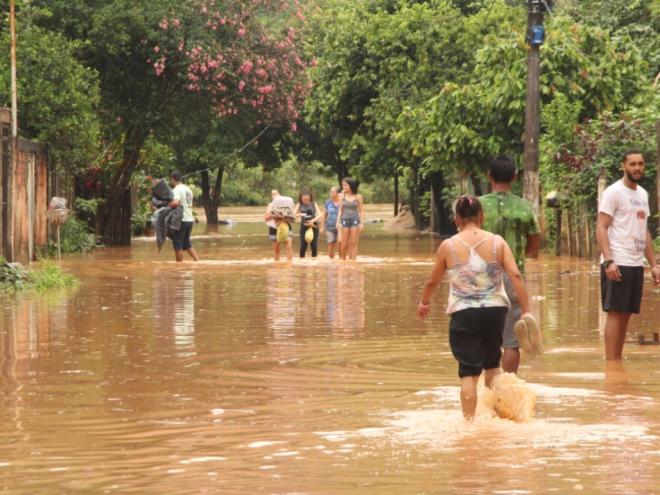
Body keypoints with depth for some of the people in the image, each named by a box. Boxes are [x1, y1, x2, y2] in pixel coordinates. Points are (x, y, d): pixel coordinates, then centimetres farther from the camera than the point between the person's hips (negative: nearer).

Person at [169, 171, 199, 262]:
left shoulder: (176, 190, -12)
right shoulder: (188, 189, 14)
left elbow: (175, 202, -29)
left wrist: (167, 206, -14)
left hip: (181, 220, -8)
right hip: (189, 220, 8)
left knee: (178, 245, 1)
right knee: (187, 244, 17)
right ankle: (197, 261, 9)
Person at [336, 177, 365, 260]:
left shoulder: (358, 197, 0)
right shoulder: (343, 197, 6)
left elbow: (361, 211, 2)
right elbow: (340, 210, 9)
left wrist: (362, 223, -5)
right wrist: (338, 222, 2)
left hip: (355, 221, -2)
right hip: (345, 220, 2)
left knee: (353, 244, -1)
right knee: (343, 244, 0)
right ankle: (342, 260, 10)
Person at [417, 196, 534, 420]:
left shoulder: (448, 246, -2)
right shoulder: (497, 242, 0)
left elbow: (432, 281, 10)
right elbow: (515, 276, -7)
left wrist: (424, 302, 29)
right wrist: (526, 311, -4)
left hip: (464, 313, -2)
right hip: (495, 310, 2)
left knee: (469, 372, 3)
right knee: (492, 364, 23)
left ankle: (469, 420, 0)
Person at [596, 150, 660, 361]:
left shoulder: (643, 194, 17)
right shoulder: (613, 192, -7)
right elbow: (601, 228, -12)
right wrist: (608, 261, -22)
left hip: (636, 264, 7)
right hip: (618, 264, -7)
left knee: (626, 314, 8)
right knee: (615, 313, -7)